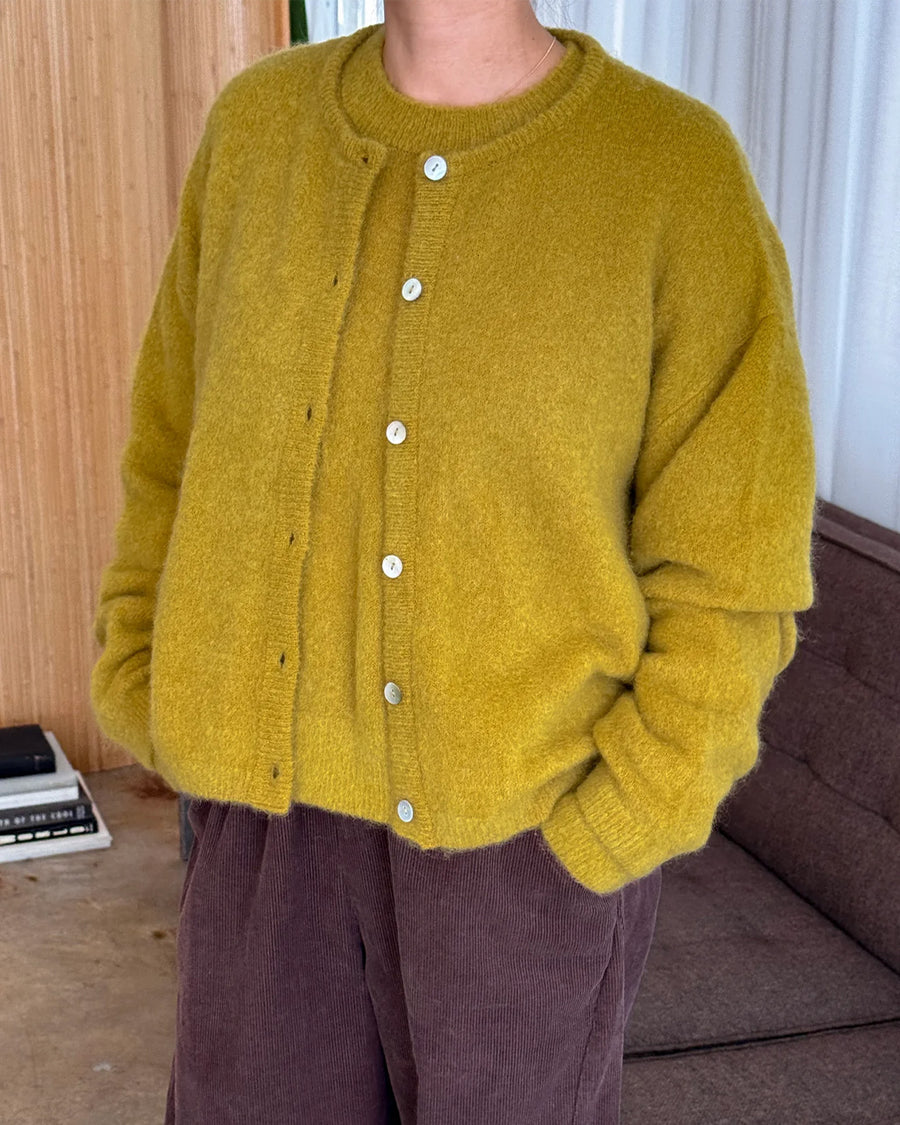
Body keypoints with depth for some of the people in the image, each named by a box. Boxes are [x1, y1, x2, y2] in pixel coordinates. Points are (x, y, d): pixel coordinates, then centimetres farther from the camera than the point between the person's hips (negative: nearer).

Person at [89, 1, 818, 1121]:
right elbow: (173, 453, 8)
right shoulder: (256, 125, 1)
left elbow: (728, 577, -10)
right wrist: (149, 708, 3)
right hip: (274, 820, 3)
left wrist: (596, 840, -13)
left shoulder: (680, 173, -11)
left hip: (530, 837, -2)